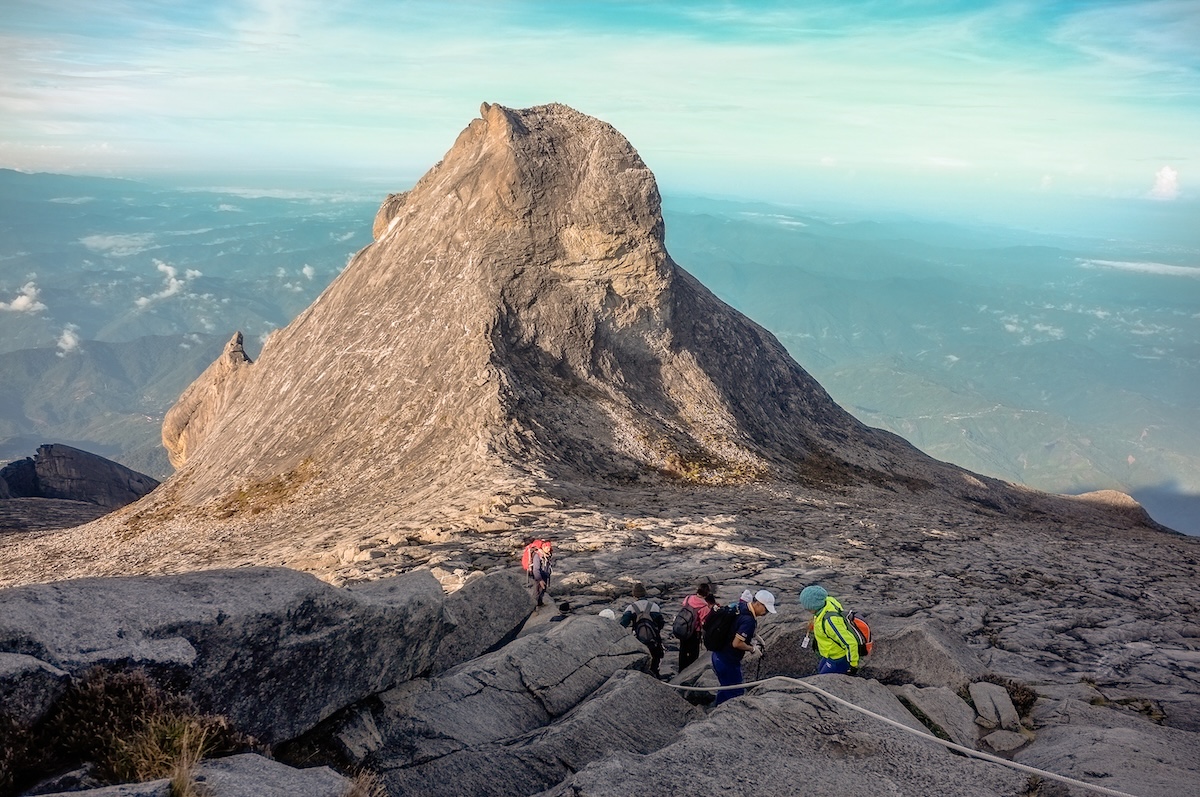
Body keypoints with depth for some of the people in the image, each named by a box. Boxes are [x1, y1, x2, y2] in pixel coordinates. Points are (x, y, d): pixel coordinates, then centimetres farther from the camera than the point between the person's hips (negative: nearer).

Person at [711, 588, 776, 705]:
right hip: (728, 662, -9)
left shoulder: (742, 607, 1)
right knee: (736, 694, 6)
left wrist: (753, 637, 9)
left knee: (727, 688, 25)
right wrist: (752, 648, -10)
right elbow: (736, 643, -27)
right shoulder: (749, 620, -27)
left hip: (719, 656, 9)